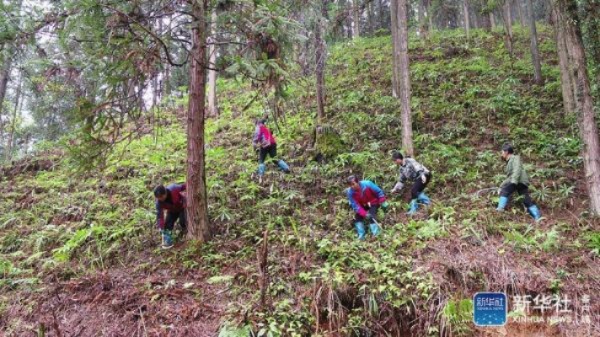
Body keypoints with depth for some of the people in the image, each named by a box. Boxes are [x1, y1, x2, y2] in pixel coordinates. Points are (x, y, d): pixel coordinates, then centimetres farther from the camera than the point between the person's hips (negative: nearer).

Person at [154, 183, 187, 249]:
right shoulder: (159, 202, -30)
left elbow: (184, 187, -20)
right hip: (172, 211, 3)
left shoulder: (174, 189, -39)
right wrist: (161, 228, -32)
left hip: (182, 207, -3)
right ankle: (168, 241, 0)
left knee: (182, 221, -22)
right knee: (168, 224, -10)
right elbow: (159, 215, -27)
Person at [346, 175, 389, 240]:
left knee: (371, 217, -24)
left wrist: (383, 202, -16)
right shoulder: (350, 192, -26)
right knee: (358, 218, -13)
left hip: (373, 203, -3)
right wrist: (364, 214, -35)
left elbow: (379, 192, -17)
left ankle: (376, 234, -20)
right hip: (363, 206, 3)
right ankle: (361, 235, -6)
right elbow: (355, 206, -25)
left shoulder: (367, 184, -32)